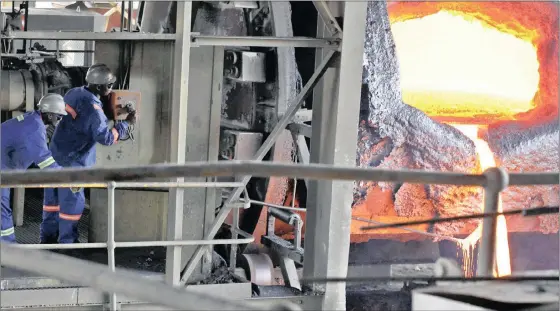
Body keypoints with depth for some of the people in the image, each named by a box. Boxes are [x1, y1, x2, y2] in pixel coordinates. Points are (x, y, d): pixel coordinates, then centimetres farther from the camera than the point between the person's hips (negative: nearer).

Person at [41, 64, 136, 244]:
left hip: (56, 154, 9)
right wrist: (127, 124, -12)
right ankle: (67, 241, 9)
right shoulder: (93, 107, -23)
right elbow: (105, 138, -22)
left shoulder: (74, 93, 3)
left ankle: (48, 237, 26)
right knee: (72, 201, 2)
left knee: (53, 197, 16)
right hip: (72, 161, -9)